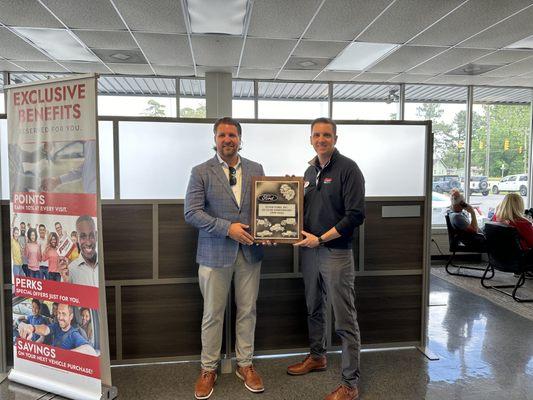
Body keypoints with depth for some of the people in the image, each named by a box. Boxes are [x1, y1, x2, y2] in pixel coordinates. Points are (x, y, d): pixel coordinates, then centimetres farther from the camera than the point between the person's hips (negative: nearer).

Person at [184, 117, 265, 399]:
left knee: (247, 311, 13)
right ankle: (208, 369, 28)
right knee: (212, 314, 9)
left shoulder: (256, 169, 7)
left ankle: (245, 365, 31)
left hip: (249, 251, 3)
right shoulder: (201, 172, -2)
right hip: (215, 253, -2)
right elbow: (191, 212, -9)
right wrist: (227, 228, -17)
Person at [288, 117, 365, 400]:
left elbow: (355, 215, -15)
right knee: (314, 309, 20)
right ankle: (317, 357, 41)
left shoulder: (348, 169, -8)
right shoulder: (310, 171, 13)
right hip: (309, 250, 7)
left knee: (344, 319, 1)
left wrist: (321, 239, -16)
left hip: (336, 252, -7)